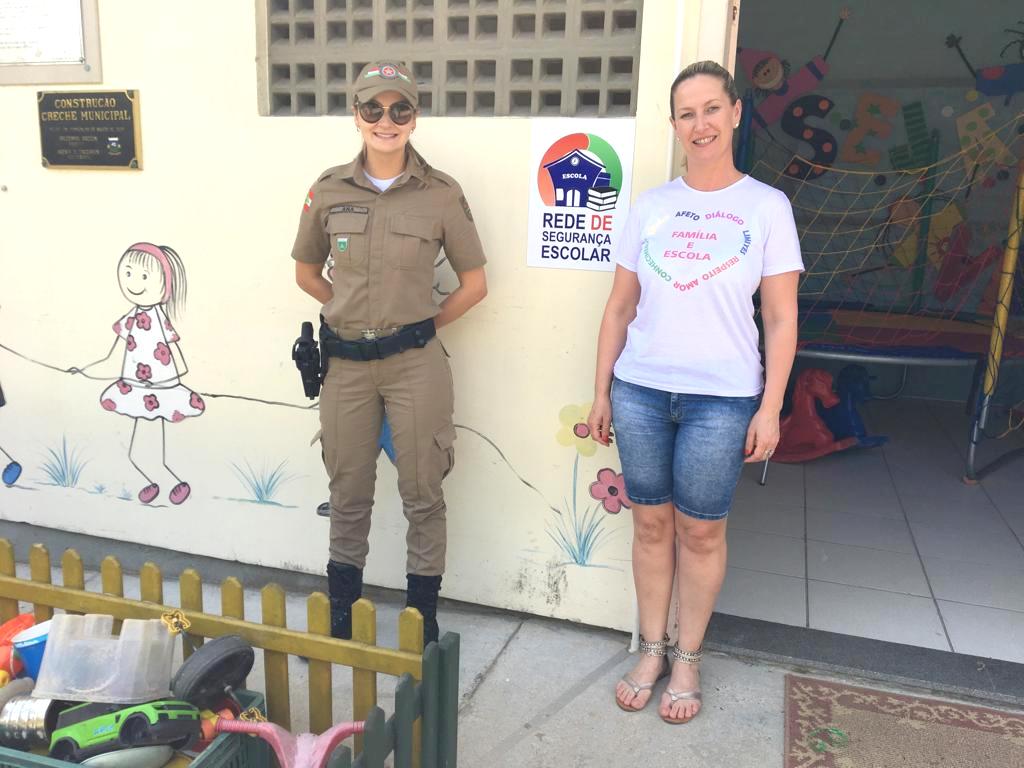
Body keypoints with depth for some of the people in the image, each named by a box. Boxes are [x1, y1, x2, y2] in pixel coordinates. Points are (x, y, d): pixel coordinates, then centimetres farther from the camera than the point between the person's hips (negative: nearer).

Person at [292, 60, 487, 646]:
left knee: (422, 496, 7)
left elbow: (475, 284, 3)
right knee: (348, 496, 14)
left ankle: (424, 624, 25)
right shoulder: (329, 190, 3)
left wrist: (421, 325, 3)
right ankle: (340, 621, 32)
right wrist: (355, 314, 10)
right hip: (346, 363, 3)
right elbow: (307, 273, 15)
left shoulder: (442, 194, -4)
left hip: (415, 364, -2)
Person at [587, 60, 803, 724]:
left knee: (701, 531, 6)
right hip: (640, 391, 3)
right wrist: (601, 391, 6)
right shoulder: (650, 206, 6)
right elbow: (620, 307, 8)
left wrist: (769, 408, -6)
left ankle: (688, 657, 26)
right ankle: (652, 651, 26)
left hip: (722, 398, -2)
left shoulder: (766, 206, 0)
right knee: (651, 522, 10)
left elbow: (782, 320, -1)